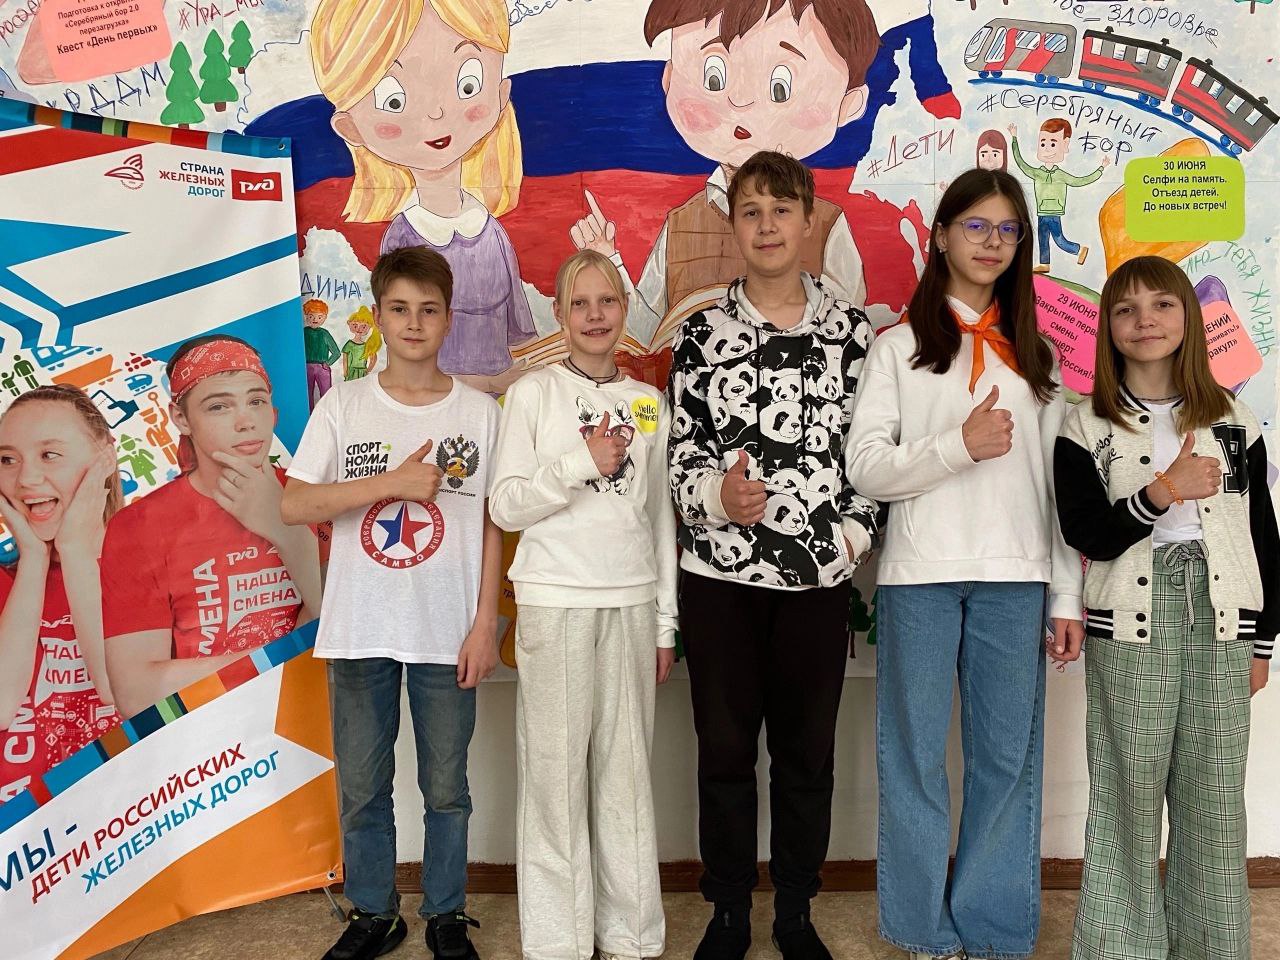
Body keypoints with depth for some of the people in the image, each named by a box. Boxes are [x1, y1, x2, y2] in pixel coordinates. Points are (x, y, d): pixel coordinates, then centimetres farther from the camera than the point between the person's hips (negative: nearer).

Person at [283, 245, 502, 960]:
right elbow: (293, 505, -7)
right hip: (361, 630, 1)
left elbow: (493, 525, 2)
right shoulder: (343, 406, 1)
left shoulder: (480, 412, 0)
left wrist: (485, 623, -4)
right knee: (361, 787, 12)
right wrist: (393, 483, -17)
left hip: (448, 632, -1)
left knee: (447, 787, 11)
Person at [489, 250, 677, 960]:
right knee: (555, 769, 1)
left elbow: (662, 518, 12)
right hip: (554, 602, -2)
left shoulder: (650, 403, 11)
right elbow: (505, 506, -3)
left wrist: (665, 622, 10)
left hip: (632, 605, 3)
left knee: (627, 769, 5)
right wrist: (581, 462, -15)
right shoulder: (532, 394, 2)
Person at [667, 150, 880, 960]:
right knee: (726, 748, 9)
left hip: (820, 575, 1)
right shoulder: (701, 333, 2)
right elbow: (680, 454, 2)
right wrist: (716, 494, -17)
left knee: (808, 751, 11)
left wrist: (855, 532, -6)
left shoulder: (851, 330, 4)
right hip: (720, 574, 0)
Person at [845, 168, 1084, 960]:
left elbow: (1058, 482, 10)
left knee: (1009, 757, 6)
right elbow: (865, 467, -5)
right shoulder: (900, 347, 4)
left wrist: (1068, 596, 5)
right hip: (921, 576, -2)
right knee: (917, 756, 5)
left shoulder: (1037, 355, 13)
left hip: (1016, 579, 3)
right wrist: (961, 444, -17)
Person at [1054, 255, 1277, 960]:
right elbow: (1083, 533, -7)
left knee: (1215, 798, 6)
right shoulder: (1086, 429, 3)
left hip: (1222, 626, 2)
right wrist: (1161, 493, -21)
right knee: (1128, 794, 2)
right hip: (1129, 631, -2)